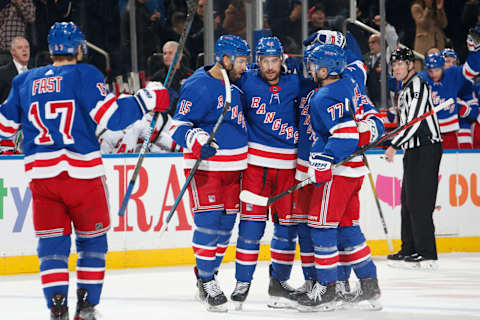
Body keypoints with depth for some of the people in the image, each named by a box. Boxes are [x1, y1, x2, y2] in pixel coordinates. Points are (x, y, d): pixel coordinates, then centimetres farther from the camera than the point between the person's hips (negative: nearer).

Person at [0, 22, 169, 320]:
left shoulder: (25, 81, 10)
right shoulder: (85, 75, -3)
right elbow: (111, 116, -12)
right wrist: (146, 100, -3)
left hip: (41, 173, 3)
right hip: (82, 172, -3)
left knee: (51, 240, 6)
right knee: (92, 238, 13)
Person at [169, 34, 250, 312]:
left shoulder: (236, 82, 10)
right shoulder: (198, 86, -14)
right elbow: (179, 125, -15)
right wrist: (196, 141, -32)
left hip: (234, 165, 7)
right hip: (205, 164, -7)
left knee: (227, 222, 7)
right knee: (208, 221, -12)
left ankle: (208, 274, 19)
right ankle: (207, 282, -4)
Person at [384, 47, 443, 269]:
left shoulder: (418, 85, -11)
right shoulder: (404, 89, 20)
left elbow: (415, 121, -19)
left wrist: (394, 146, -17)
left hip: (426, 149, -10)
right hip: (413, 151, 10)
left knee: (419, 201, -13)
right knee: (408, 200, 13)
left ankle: (427, 254, -14)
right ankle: (410, 249, 19)